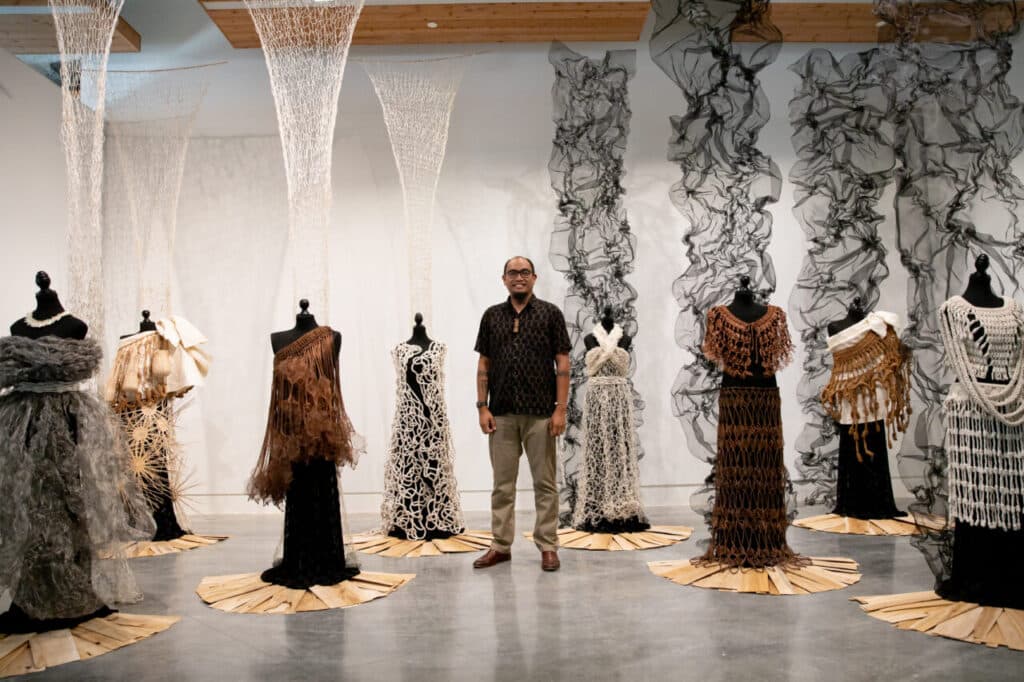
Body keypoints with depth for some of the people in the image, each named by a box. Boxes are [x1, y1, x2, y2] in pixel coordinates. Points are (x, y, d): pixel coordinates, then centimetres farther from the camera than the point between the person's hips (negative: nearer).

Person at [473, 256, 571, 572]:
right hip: (502, 414, 2)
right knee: (502, 483, 9)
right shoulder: (492, 316, 9)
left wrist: (560, 409, -8)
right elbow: (483, 364, 9)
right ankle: (501, 546, 18)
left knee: (544, 483, 5)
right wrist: (482, 407, 2)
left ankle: (547, 546, 14)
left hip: (540, 414, -2)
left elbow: (562, 363, -2)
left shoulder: (550, 314, 1)